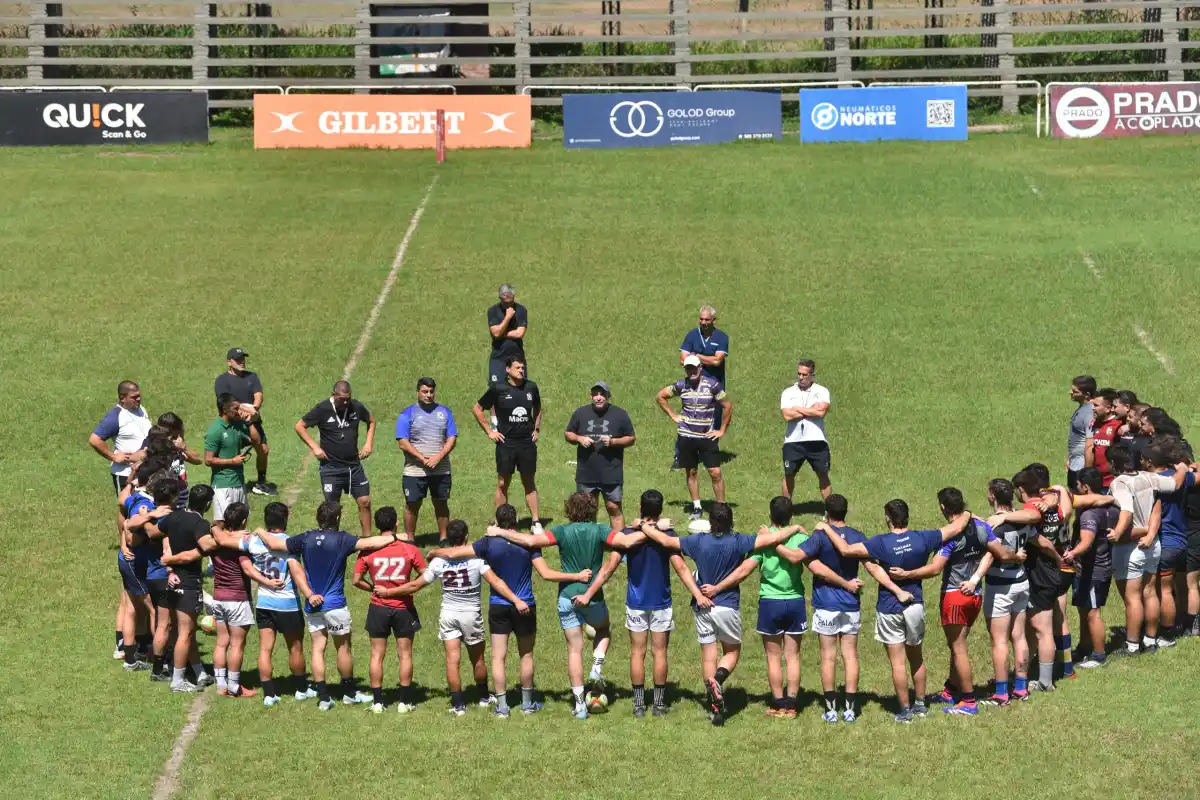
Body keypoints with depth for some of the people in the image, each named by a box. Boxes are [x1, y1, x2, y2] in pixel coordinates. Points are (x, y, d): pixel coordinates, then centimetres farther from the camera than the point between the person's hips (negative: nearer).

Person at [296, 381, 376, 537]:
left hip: (354, 465, 3)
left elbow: (371, 421, 18)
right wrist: (314, 447, -13)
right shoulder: (323, 409, -12)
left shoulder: (356, 407, -2)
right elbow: (300, 426, -5)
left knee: (365, 502, 1)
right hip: (331, 467, -3)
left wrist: (369, 443, 5)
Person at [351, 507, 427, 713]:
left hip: (378, 609, 0)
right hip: (403, 608, 0)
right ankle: (405, 702, 10)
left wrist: (374, 588, 9)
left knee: (377, 655, 9)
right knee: (405, 655, 8)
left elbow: (357, 580, -6)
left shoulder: (368, 551, -9)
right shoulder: (409, 549, -9)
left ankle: (377, 702, 9)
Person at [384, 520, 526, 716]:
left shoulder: (439, 562, -6)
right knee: (477, 659, 16)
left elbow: (415, 585, 0)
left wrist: (388, 592, 13)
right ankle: (484, 697, 32)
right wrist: (516, 600, -24)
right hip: (472, 615, -1)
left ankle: (458, 705, 1)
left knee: (452, 660, 2)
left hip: (448, 614, 1)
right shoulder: (476, 558, -13)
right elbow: (495, 582, -22)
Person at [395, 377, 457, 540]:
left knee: (441, 503, 10)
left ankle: (444, 538, 20)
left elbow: (452, 438, 2)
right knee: (412, 504, 3)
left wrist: (438, 457, -13)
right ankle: (409, 540, 11)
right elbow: (403, 442, -9)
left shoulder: (444, 412, 8)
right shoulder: (408, 414, -2)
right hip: (415, 470, -3)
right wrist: (423, 459, -16)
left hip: (441, 470, 3)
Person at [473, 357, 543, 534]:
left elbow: (537, 408, 23)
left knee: (530, 483, 8)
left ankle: (536, 523, 11)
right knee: (502, 484, 3)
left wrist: (536, 429, 13)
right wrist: (489, 431, -1)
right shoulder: (498, 389, -6)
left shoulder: (531, 388, 3)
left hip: (527, 442, 3)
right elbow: (477, 409, 2)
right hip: (506, 443, -3)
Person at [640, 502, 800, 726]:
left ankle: (716, 707, 5)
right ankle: (718, 679, -16)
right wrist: (795, 528, 3)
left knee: (708, 657, 9)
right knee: (732, 651, 15)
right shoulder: (738, 542, -11)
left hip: (702, 607, 2)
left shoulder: (698, 541, -5)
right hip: (728, 607, -2)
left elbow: (666, 541, -1)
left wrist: (643, 526, 15)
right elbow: (773, 538, -14)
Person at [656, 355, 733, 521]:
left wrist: (722, 430, -3)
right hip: (686, 437, 2)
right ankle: (696, 508, 18)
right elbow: (660, 396, 13)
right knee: (691, 473, 9)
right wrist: (672, 415, 6)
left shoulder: (712, 385, -8)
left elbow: (728, 406, -2)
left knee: (716, 473, -5)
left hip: (707, 437, -2)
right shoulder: (681, 386, -1)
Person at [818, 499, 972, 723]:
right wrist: (965, 516, 21)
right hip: (915, 605, 4)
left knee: (897, 662, 3)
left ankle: (905, 710, 6)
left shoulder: (881, 543, -18)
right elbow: (955, 528, -1)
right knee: (916, 657, 20)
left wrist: (826, 528, -7)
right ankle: (920, 704, 28)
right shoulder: (922, 539, -9)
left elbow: (846, 550, -21)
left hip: (889, 610, -4)